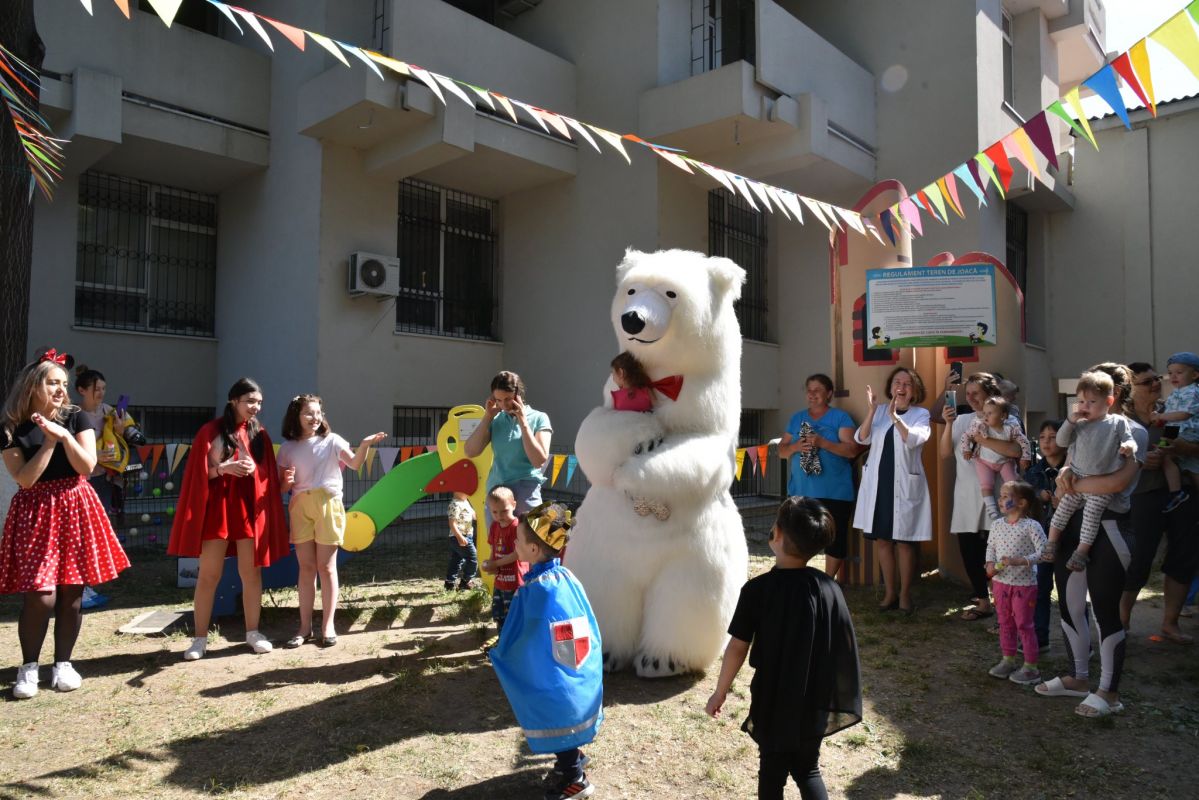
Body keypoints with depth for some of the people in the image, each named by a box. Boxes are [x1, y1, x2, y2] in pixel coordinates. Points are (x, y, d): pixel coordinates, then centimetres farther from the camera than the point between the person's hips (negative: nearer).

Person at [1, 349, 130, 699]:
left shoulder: (75, 419, 3)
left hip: (74, 509, 2)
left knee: (72, 592, 5)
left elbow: (87, 467, -5)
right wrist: (49, 441, -14)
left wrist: (64, 435, -15)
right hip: (35, 513, -2)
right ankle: (28, 666, 13)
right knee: (40, 595, -8)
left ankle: (63, 663, 20)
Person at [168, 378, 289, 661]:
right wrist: (225, 468, -20)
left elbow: (268, 476, 9)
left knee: (251, 572, 7)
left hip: (250, 507, 2)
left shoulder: (260, 434, 7)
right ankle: (200, 638, 14)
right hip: (217, 507, -2)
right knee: (208, 574, 3)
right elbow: (199, 471, -5)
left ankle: (252, 632, 19)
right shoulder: (211, 431, -2)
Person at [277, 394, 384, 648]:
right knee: (306, 567, 6)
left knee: (326, 567, 1)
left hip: (328, 505, -2)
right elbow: (282, 487, 8)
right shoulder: (288, 448, 6)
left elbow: (354, 463, -11)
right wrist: (287, 482, -15)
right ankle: (305, 627, 13)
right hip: (300, 507, 2)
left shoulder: (331, 440, 1)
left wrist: (364, 445, -29)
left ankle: (328, 626, 8)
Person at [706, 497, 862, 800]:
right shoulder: (829, 589, -10)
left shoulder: (757, 590, -17)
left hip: (772, 700, -2)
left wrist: (720, 693, 1)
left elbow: (737, 648, -12)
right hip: (814, 699, 2)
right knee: (808, 769, 21)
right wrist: (839, 696, 12)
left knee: (772, 770, 16)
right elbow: (844, 647, -4)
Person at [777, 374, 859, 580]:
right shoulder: (797, 418, 11)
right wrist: (795, 447, -12)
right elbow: (781, 451, 10)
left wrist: (822, 442, -21)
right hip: (801, 491, 3)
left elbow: (852, 450, -11)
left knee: (835, 538, 3)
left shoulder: (840, 418, -1)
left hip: (834, 492, -3)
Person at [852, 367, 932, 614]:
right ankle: (890, 592, 22)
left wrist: (895, 417, -30)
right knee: (881, 540, 9)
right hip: (877, 483, 3)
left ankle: (905, 594, 17)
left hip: (904, 485, -3)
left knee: (904, 542, 2)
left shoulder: (921, 414, 0)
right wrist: (871, 410, -17)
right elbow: (861, 438, -5)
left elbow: (915, 439, -19)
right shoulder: (879, 411, 8)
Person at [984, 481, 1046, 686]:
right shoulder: (997, 525, 2)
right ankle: (1008, 660, 31)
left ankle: (1031, 668, 16)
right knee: (1005, 623, 17)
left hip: (1024, 583, -6)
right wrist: (990, 564, -6)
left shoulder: (1031, 526, -16)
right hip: (1001, 582, 6)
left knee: (1024, 624, 3)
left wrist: (1019, 561, -29)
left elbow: (1043, 552, -20)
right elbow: (991, 547, 12)